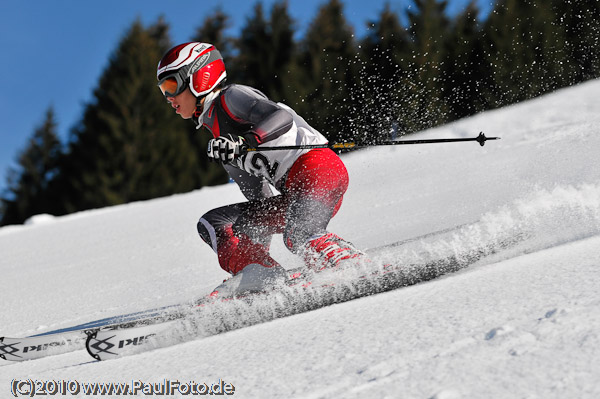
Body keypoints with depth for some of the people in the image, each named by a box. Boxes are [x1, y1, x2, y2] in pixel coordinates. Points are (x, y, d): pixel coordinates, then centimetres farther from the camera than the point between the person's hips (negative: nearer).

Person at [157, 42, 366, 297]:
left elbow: (282, 118, -19)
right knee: (213, 223, 5)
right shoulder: (216, 127, 25)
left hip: (316, 165, -9)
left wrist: (243, 143, -29)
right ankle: (260, 275, -13)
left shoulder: (232, 96, 0)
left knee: (299, 237, -34)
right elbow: (257, 195, 25)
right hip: (293, 193, 9)